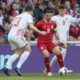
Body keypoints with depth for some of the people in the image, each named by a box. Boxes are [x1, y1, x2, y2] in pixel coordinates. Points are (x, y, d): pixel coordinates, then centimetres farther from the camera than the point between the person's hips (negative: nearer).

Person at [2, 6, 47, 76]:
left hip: (10, 35, 7)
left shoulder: (18, 16, 26)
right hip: (17, 35, -7)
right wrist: (40, 32, -2)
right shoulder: (29, 16, 7)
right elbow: (31, 26, -8)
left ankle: (7, 66, 1)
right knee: (27, 50, 7)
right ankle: (18, 67, -7)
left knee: (18, 52, 19)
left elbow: (10, 26, 24)